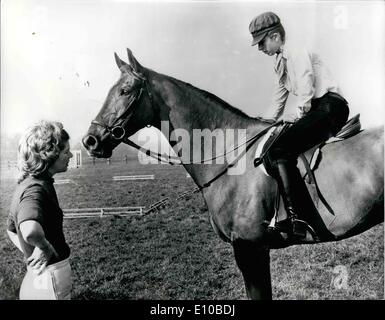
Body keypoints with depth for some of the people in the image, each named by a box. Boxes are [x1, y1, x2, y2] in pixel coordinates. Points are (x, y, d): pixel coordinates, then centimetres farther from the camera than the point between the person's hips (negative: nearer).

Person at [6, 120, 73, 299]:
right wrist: (45, 248, -25)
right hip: (51, 279, -8)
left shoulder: (25, 183, 5)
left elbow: (11, 230, 19)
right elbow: (30, 231, -44)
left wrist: (30, 254, 7)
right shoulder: (36, 188, -23)